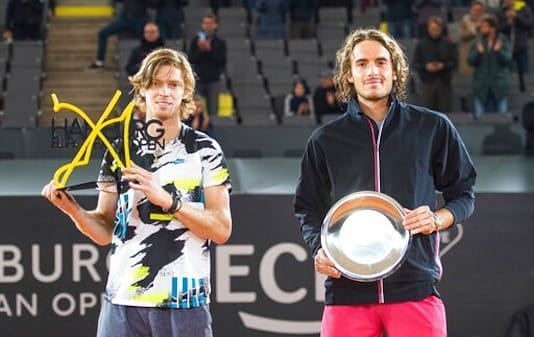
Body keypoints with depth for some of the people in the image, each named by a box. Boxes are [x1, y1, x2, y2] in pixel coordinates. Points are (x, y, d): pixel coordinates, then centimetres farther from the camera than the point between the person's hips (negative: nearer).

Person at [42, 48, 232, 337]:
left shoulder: (205, 150, 2)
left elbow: (221, 230, -5)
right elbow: (105, 231, 10)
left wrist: (166, 199, -17)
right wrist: (73, 210, -9)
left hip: (184, 305, -2)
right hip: (122, 302, 2)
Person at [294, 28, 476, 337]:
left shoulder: (433, 128, 9)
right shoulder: (325, 140, 12)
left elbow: (463, 194, 15)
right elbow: (308, 208, 18)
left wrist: (437, 220, -5)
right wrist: (319, 250, -1)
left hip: (416, 288, -1)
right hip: (348, 287, 1)